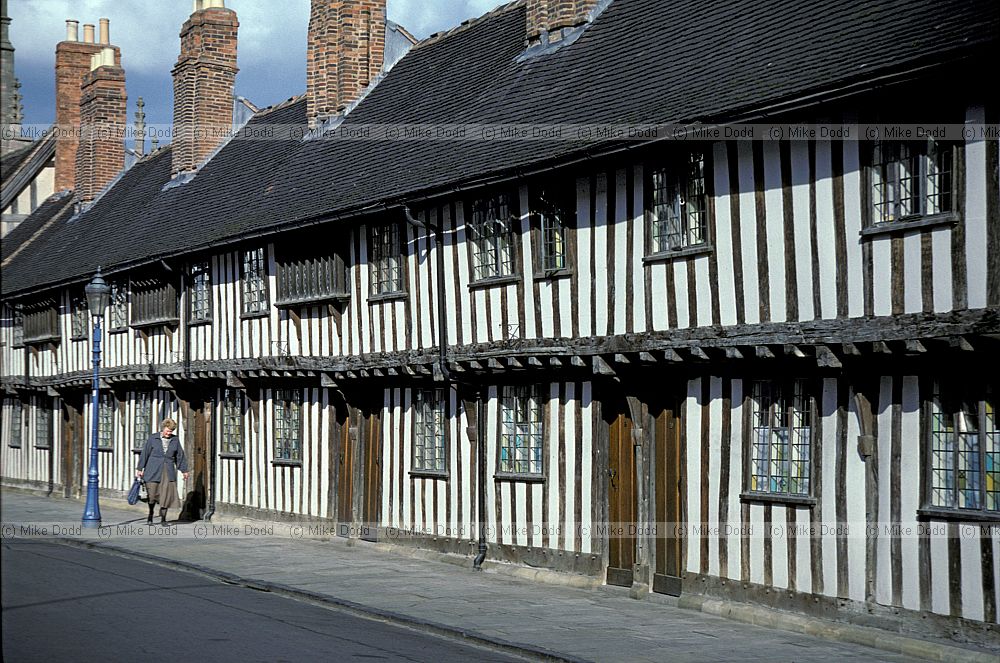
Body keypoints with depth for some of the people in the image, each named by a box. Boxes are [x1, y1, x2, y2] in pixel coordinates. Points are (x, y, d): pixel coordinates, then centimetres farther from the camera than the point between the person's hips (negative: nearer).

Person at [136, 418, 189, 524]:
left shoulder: (175, 440, 9)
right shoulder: (153, 438, 1)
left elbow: (180, 456, 15)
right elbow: (145, 453, 3)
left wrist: (184, 470, 16)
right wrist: (140, 468, 1)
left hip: (168, 472, 2)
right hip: (153, 471, -2)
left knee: (167, 495, -4)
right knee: (152, 495, -2)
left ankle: (163, 518, 6)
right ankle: (150, 515, 19)